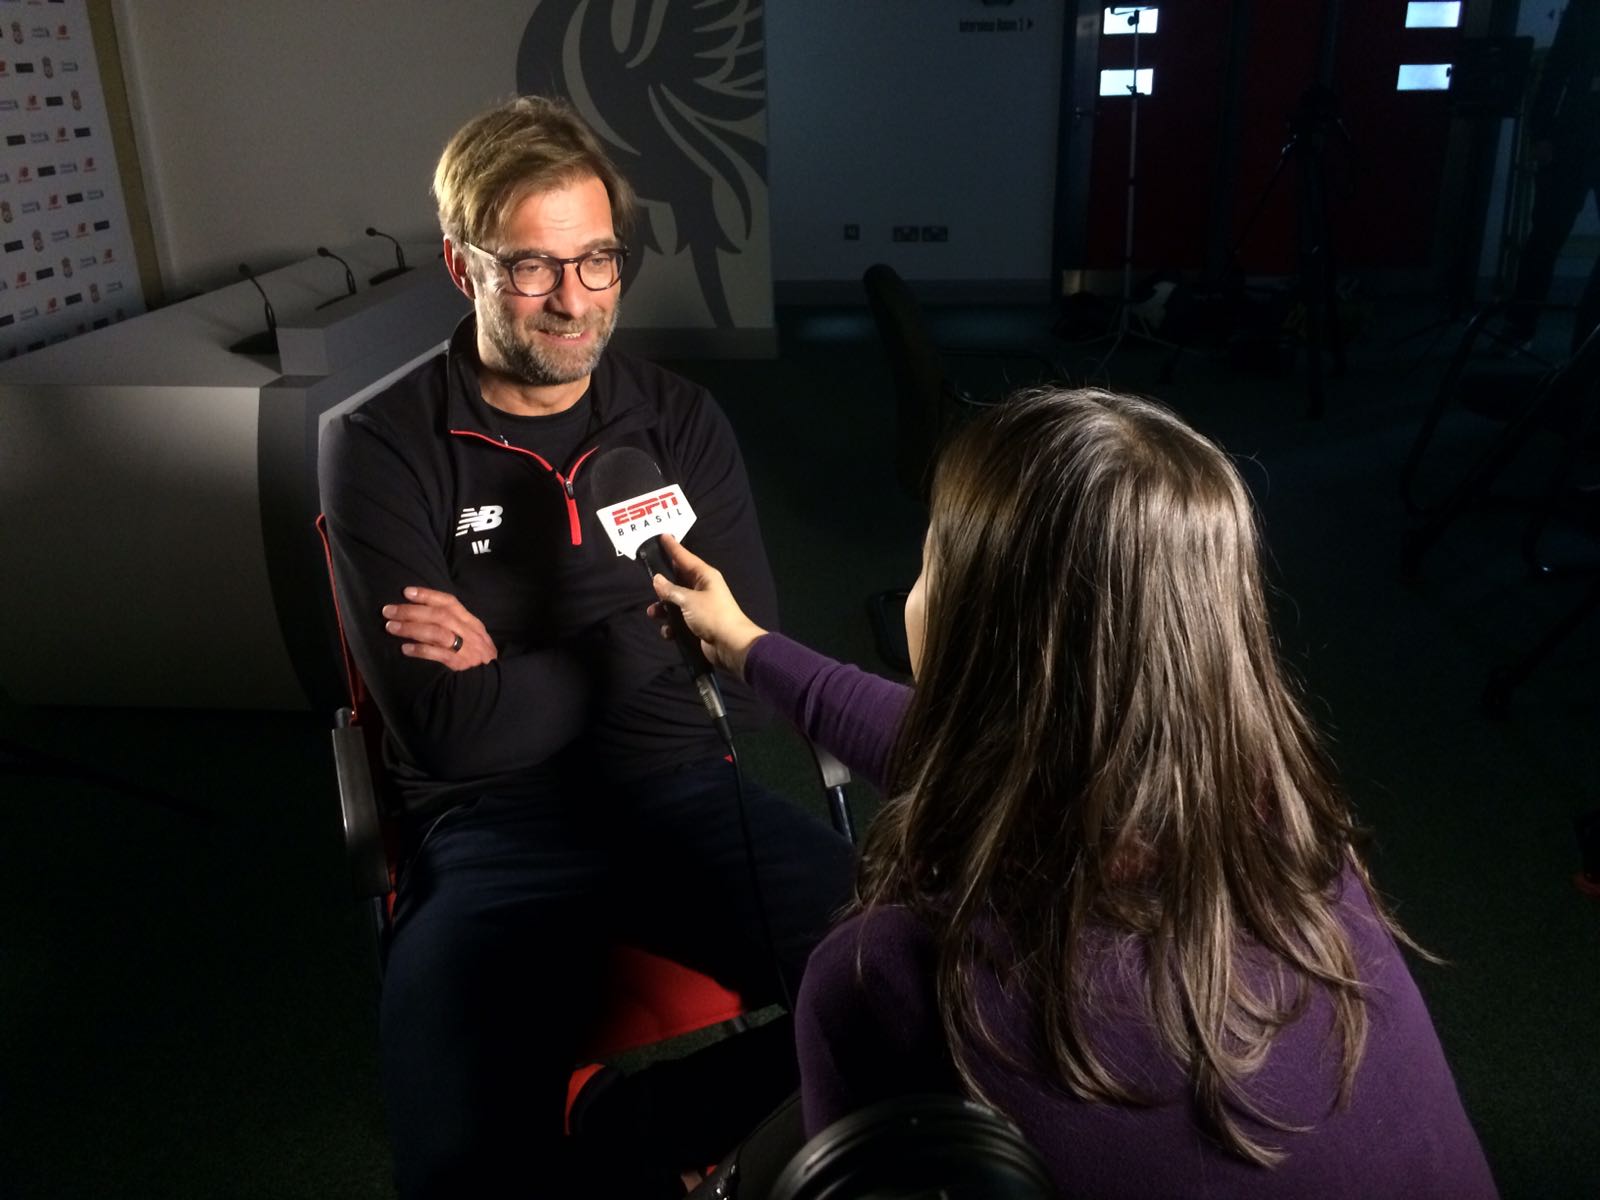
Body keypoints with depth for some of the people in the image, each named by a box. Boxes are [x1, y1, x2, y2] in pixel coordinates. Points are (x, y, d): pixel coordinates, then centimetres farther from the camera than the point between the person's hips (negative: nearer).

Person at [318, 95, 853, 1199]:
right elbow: (453, 732, -12)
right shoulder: (384, 448, -2)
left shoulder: (681, 423, 8)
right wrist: (647, 644, -4)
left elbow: (749, 683, 0)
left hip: (684, 797, 3)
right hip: (495, 830, -2)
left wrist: (520, 668, -6)